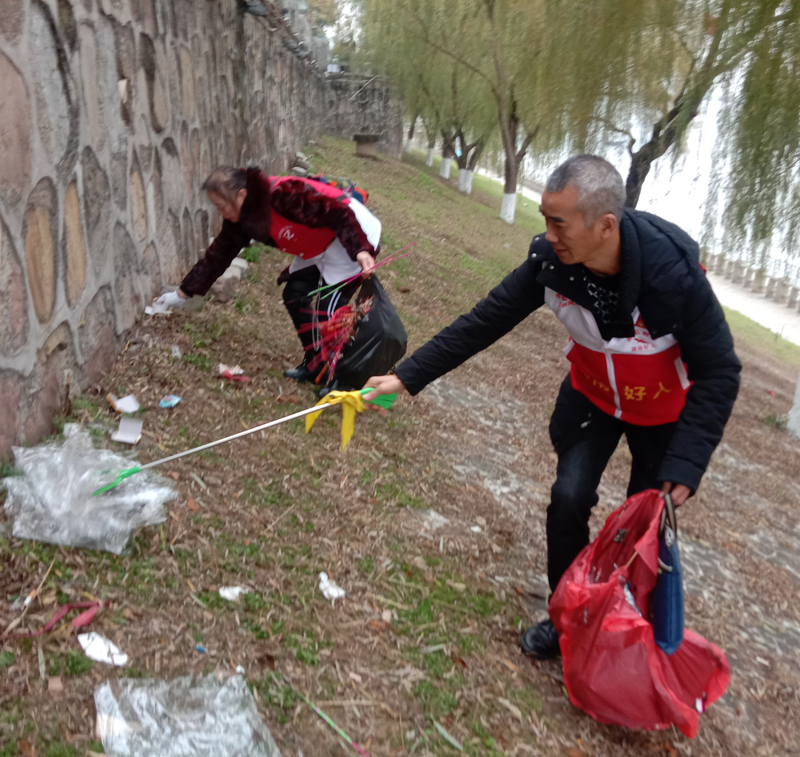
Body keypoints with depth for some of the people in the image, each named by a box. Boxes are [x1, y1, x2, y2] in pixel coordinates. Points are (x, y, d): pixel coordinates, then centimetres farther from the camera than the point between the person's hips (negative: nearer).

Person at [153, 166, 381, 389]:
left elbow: (339, 214, -32)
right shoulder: (239, 218, -4)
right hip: (319, 250, 9)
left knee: (329, 307, -14)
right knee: (295, 295, 3)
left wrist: (361, 250, -42)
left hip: (351, 236, -9)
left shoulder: (284, 194, -31)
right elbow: (218, 255, 5)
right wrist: (183, 293, 8)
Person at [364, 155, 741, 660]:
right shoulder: (551, 261, -26)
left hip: (665, 409, -2)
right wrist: (407, 377, -21)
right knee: (569, 498, -9)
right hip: (593, 395, 2)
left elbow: (718, 374, -25)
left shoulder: (674, 271, -36)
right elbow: (483, 322, -18)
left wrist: (685, 465, -30)